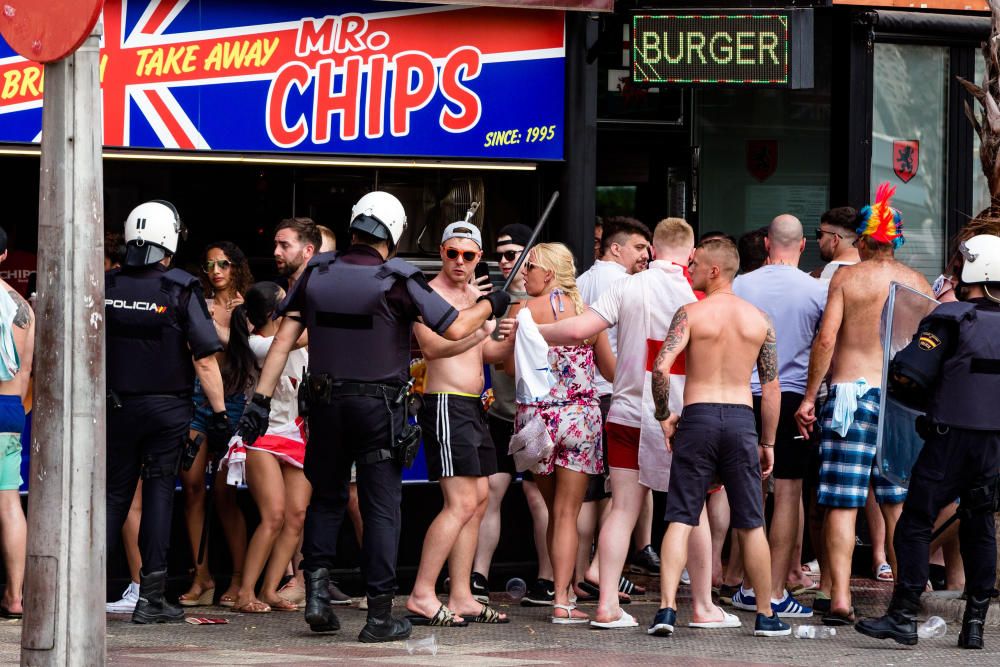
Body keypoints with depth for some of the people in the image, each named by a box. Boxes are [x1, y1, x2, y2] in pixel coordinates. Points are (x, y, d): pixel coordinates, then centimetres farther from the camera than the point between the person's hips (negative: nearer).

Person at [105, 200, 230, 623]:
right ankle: (151, 597, 1)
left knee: (115, 492, 13)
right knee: (159, 492, 3)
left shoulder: (105, 287, -1)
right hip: (168, 409, -2)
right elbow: (205, 360, -12)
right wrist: (219, 413, -6)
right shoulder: (181, 291, -10)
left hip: (117, 408, 2)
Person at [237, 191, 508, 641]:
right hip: (379, 409, -3)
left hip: (326, 402, 3)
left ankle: (317, 592, 7)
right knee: (381, 508, 3)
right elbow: (455, 329, -8)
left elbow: (283, 339, -1)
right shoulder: (397, 281, -11)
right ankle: (380, 616, 3)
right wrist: (490, 305, 11)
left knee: (325, 499, 20)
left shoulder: (318, 273, 0)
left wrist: (260, 401, 1)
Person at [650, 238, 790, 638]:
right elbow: (771, 387, 7)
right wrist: (767, 442, 14)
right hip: (741, 418, 2)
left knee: (680, 519, 1)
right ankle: (766, 616, 15)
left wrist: (663, 416, -1)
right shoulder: (759, 319, 7)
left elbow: (661, 367, -15)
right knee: (751, 525, 9)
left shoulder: (690, 313, -3)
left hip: (698, 415, -2)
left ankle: (667, 609, -10)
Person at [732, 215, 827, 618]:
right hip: (793, 398, -3)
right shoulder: (817, 291, -4)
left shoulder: (741, 286, 0)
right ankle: (775, 592, -3)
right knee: (788, 494, 0)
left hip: (747, 398, 3)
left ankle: (750, 587, 15)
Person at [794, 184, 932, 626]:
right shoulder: (919, 283, 7)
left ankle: (840, 599, -10)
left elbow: (826, 338, -8)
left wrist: (809, 397, -3)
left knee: (842, 504, -3)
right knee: (899, 503, 12)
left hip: (851, 390, -3)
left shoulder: (846, 277, -1)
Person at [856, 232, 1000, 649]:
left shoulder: (950, 319, -8)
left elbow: (907, 376, -13)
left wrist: (928, 402, 6)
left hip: (950, 439, -5)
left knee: (915, 523, -1)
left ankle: (903, 615, -6)